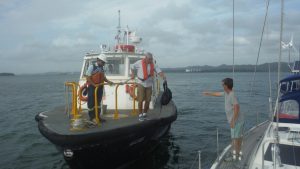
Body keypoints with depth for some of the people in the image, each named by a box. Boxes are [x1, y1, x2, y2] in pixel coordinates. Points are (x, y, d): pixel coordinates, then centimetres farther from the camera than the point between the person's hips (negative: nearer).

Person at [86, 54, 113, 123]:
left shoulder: (102, 68, 9)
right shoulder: (91, 67, -9)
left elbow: (103, 77, 15)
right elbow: (88, 78, -13)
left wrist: (108, 81, -3)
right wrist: (94, 85, -22)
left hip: (100, 88, 7)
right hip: (92, 87, -7)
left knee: (98, 102, 14)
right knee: (91, 103, 1)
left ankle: (98, 116, 23)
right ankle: (92, 117, 11)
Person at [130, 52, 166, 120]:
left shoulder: (153, 65, 2)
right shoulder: (139, 63, -3)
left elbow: (159, 71, -9)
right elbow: (132, 67, 14)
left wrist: (163, 76, -27)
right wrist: (132, 74, 4)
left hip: (149, 84, 3)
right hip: (141, 84, -3)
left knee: (148, 100, 5)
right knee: (141, 100, -8)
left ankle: (145, 113, 23)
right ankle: (140, 114, 6)